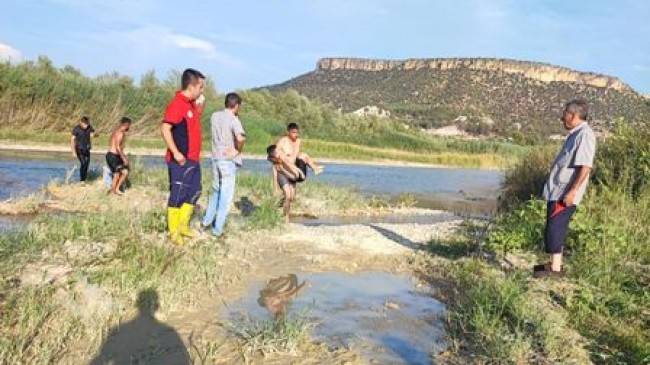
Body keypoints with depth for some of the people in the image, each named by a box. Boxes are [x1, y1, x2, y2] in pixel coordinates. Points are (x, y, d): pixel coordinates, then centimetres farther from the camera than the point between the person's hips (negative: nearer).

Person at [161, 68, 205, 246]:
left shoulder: (191, 103, 12)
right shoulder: (177, 104, -16)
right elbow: (165, 128, -23)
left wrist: (199, 109, 9)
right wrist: (175, 152, -25)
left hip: (193, 159, 9)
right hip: (180, 160, -9)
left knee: (194, 192, 16)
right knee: (178, 195, 0)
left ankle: (183, 226, 29)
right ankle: (174, 232, 12)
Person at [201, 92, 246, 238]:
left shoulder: (214, 116, 6)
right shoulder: (233, 119, -14)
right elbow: (240, 138, -31)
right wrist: (238, 150, -12)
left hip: (216, 158, 7)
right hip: (229, 160, -6)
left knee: (216, 191, 22)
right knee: (226, 195, 2)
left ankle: (207, 220, 30)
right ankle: (218, 229, 6)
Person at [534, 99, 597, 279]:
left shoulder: (585, 135, -16)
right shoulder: (575, 134, 15)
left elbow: (585, 167, -23)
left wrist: (572, 192, -26)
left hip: (565, 193, -10)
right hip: (557, 190, 10)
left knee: (555, 228, -6)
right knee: (554, 228, 14)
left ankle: (555, 269, 1)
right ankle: (554, 264, 23)